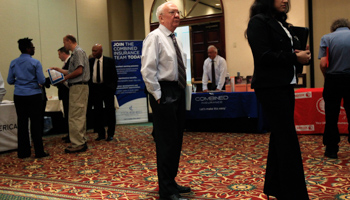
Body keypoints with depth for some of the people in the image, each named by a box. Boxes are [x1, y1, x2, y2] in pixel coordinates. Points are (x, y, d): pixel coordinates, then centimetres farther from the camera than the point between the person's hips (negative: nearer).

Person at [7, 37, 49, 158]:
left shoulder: (13, 63, 5)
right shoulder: (35, 63, -8)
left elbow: (10, 81, 8)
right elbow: (42, 81, -9)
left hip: (18, 96, 4)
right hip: (33, 95, -4)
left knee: (22, 123, 8)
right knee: (36, 123, 1)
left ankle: (23, 152, 14)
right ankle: (39, 152, 3)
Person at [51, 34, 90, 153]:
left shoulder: (78, 52, -11)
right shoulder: (75, 52, 19)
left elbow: (79, 70, -20)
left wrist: (66, 77, -9)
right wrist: (60, 70, 21)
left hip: (78, 87, -10)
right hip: (78, 87, 10)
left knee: (75, 117, -8)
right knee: (80, 116, 13)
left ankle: (77, 144, -5)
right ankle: (82, 142, 20)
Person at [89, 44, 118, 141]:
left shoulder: (109, 61, 0)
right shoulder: (90, 61, 7)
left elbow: (114, 76, 0)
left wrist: (113, 88, -8)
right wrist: (89, 88, -4)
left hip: (107, 88, -3)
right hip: (94, 89, 3)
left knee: (110, 112, 3)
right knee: (97, 112, 7)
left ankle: (110, 134, 13)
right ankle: (101, 133, 18)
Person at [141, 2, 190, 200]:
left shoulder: (175, 40, 18)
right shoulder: (155, 37, -9)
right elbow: (148, 70, -17)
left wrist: (183, 90, 15)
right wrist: (157, 95, -17)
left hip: (178, 92, 9)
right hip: (164, 94, -9)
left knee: (177, 140, 13)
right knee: (166, 142, -6)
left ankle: (171, 182, 27)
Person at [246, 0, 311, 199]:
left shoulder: (282, 24, 18)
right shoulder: (258, 21, -8)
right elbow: (263, 55, -18)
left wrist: (302, 55, -1)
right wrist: (295, 58, -15)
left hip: (285, 85, 9)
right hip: (270, 86, -9)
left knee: (280, 136, 12)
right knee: (288, 139, -7)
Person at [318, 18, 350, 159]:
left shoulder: (327, 38, -1)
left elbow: (323, 64, -11)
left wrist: (326, 77, 6)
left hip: (333, 80, -1)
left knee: (331, 117, 7)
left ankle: (331, 149, 12)